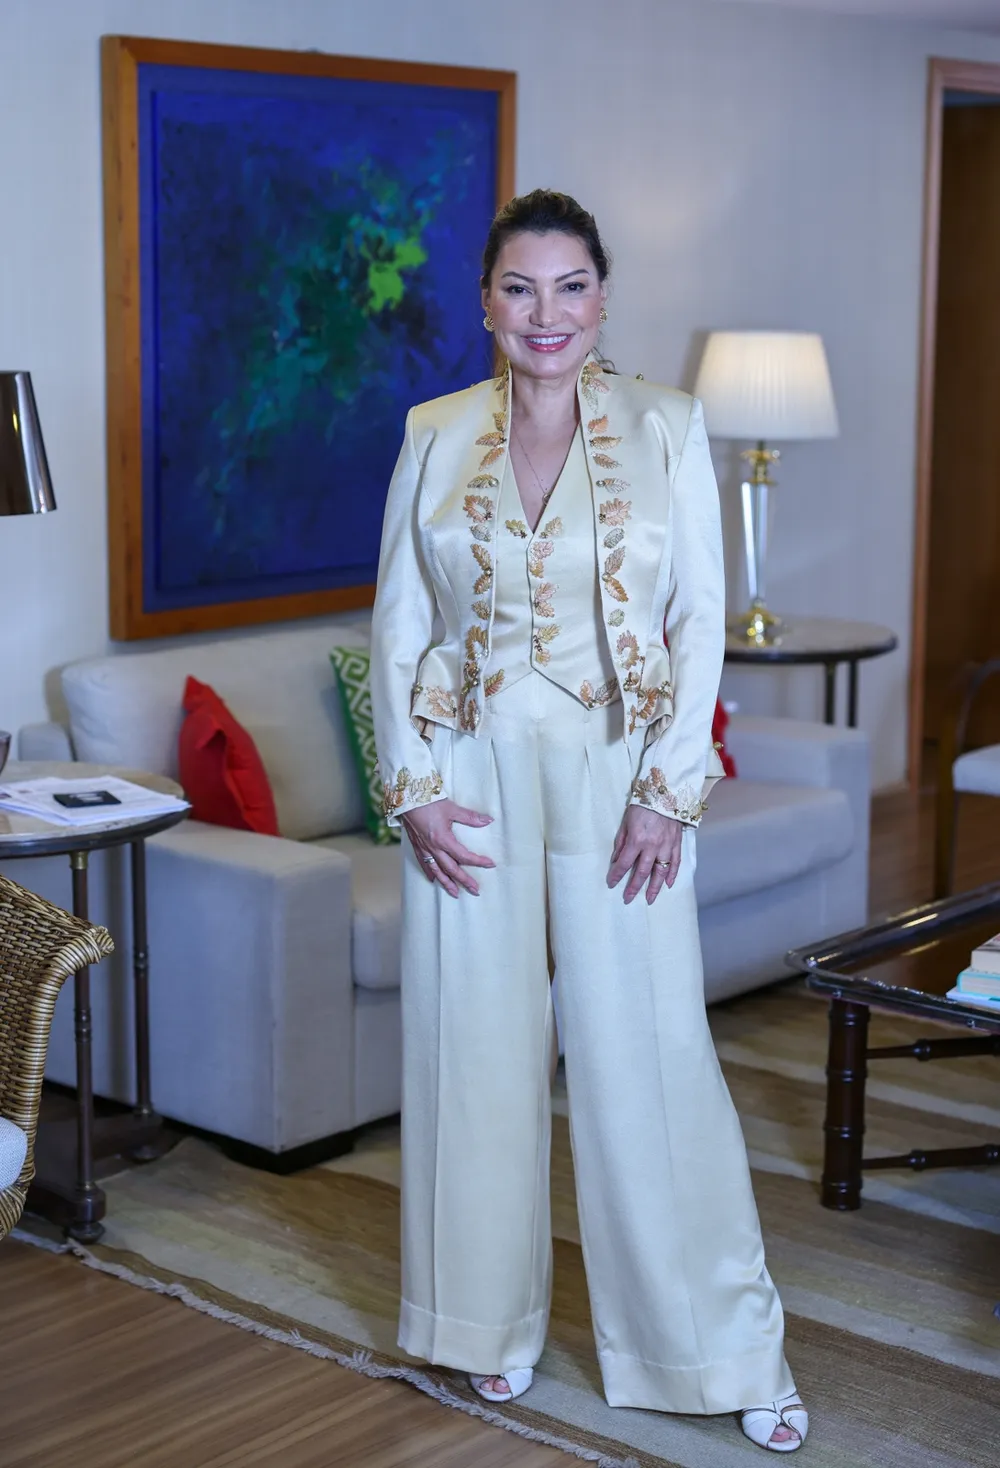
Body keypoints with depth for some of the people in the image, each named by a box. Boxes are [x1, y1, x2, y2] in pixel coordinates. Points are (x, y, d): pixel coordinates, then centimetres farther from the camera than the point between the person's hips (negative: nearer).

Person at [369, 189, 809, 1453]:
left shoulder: (666, 427, -1)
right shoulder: (436, 437, 4)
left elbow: (701, 620, -3)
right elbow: (398, 624, 4)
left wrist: (668, 791, -10)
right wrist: (411, 788, -4)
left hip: (620, 775, -2)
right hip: (474, 777, 2)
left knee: (649, 1053, 0)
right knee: (478, 1048, 8)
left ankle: (726, 1346, 13)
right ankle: (496, 1320, 27)